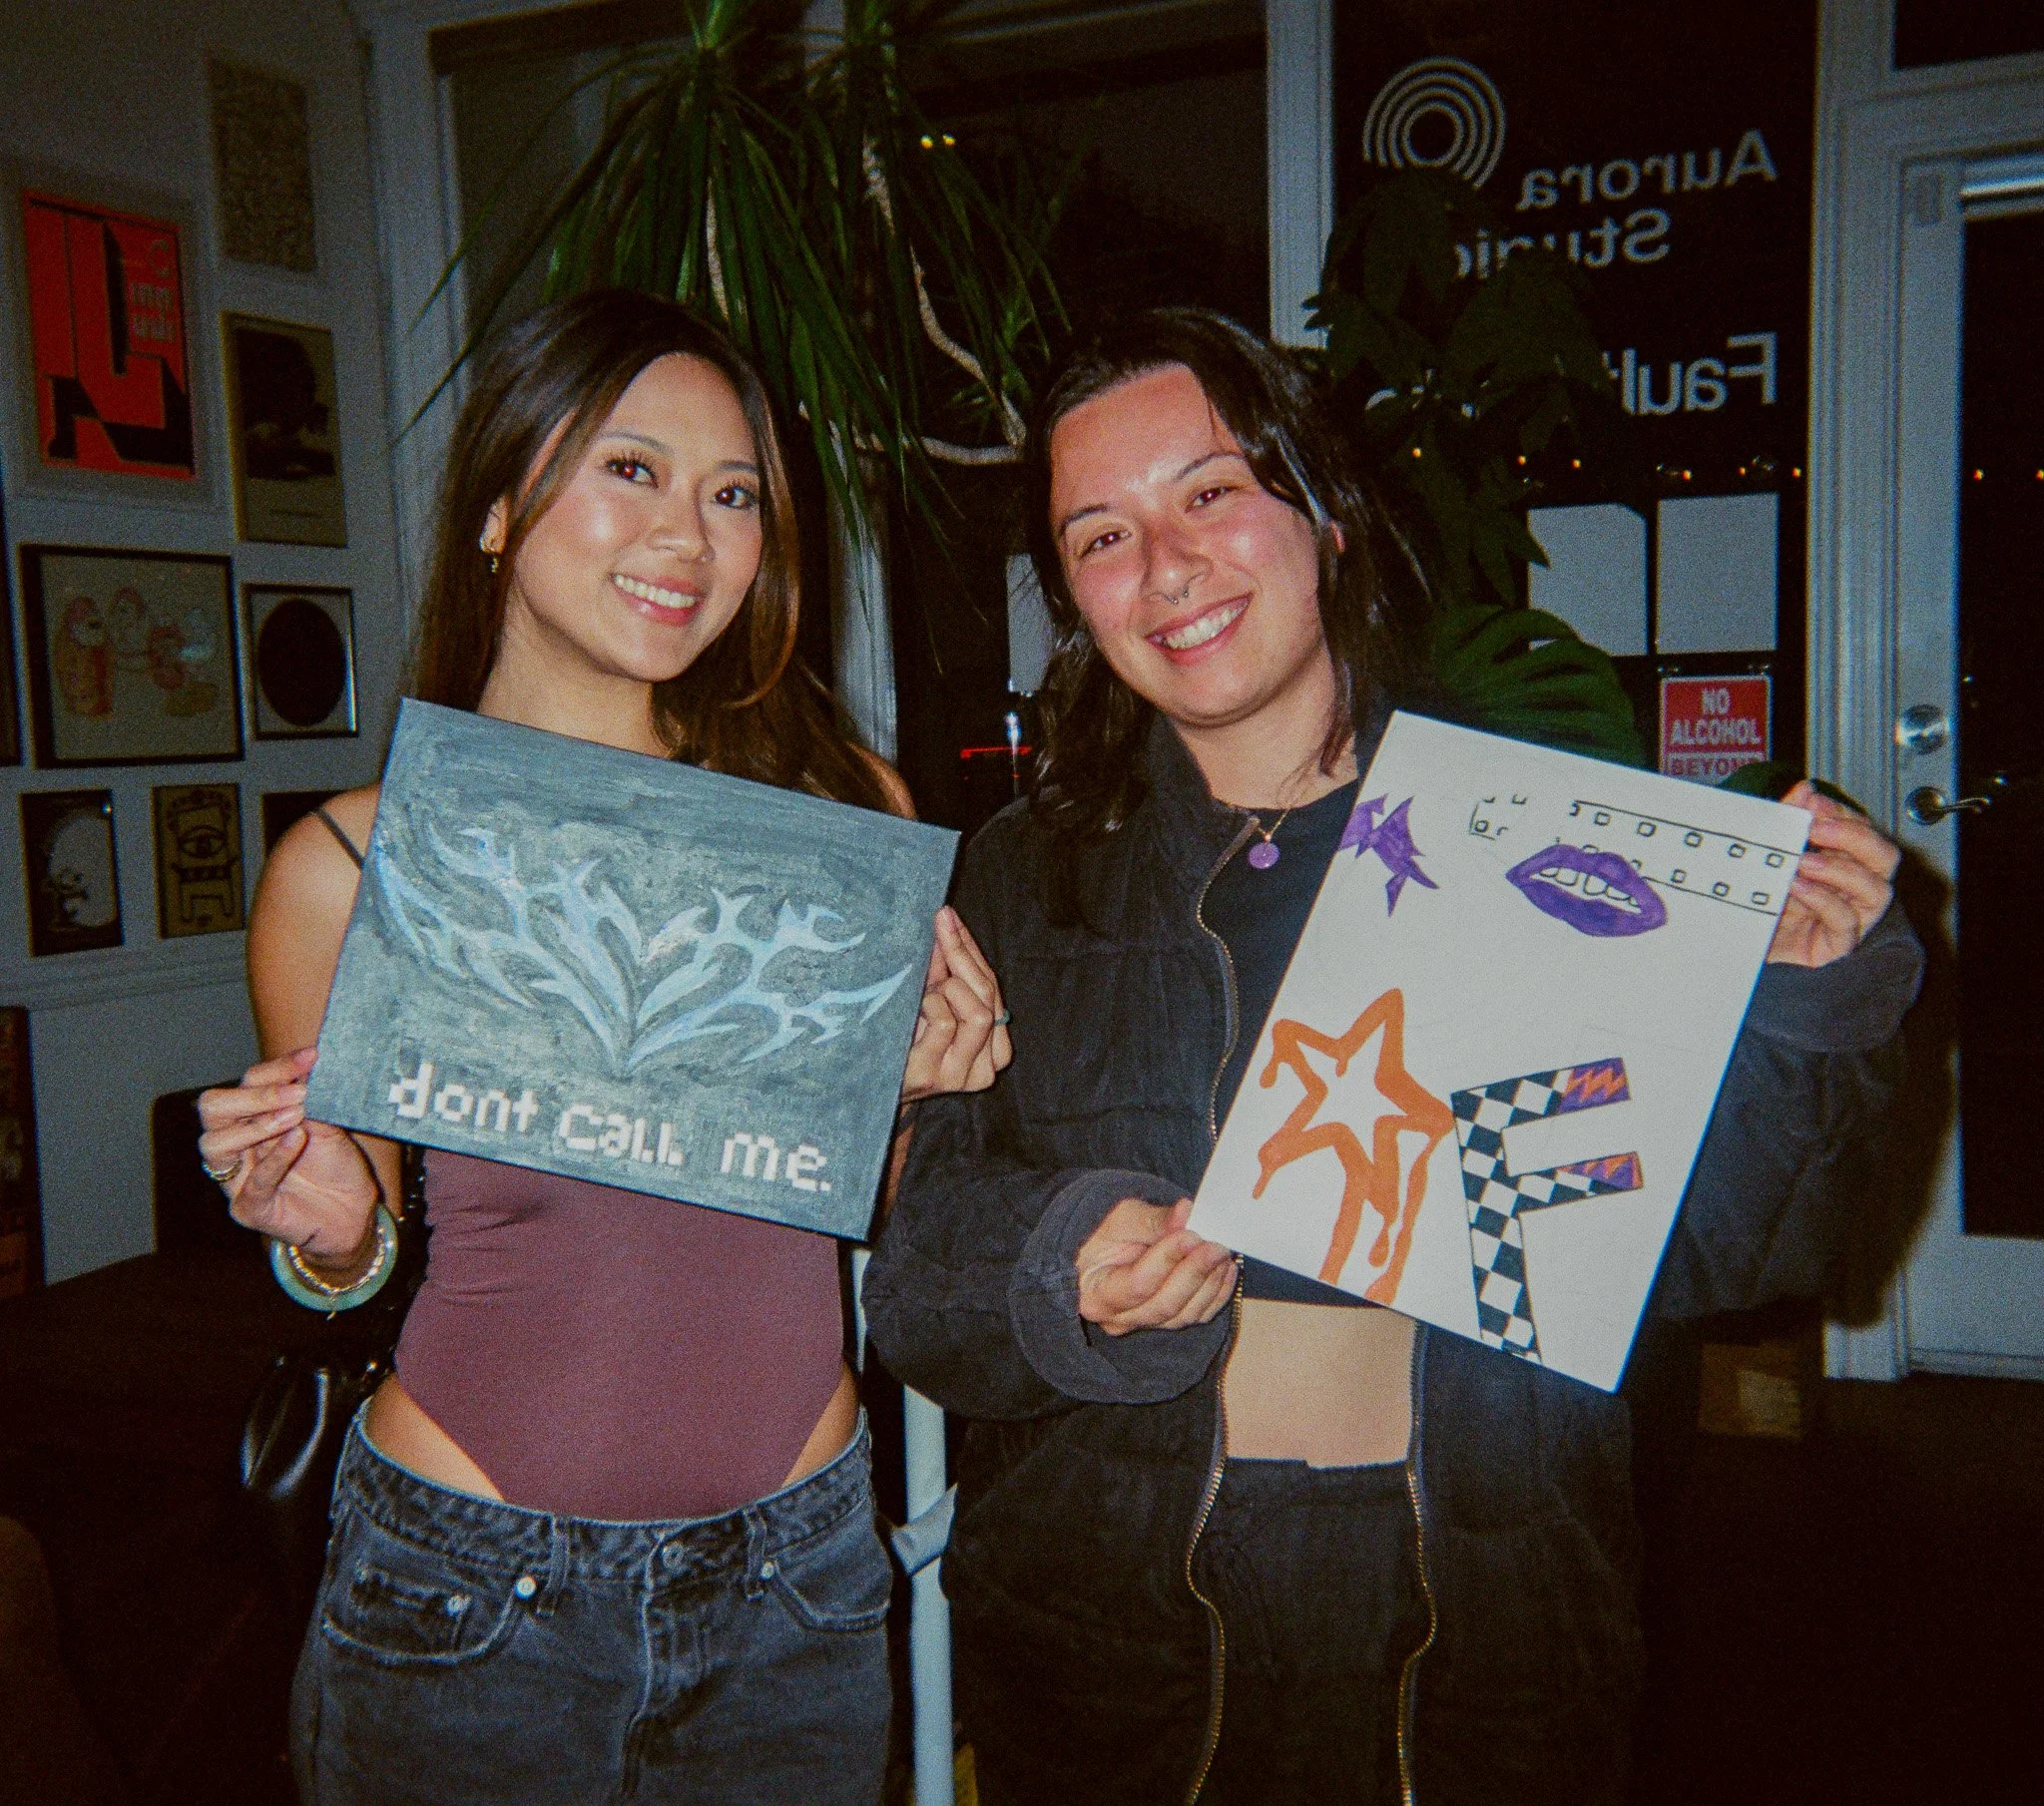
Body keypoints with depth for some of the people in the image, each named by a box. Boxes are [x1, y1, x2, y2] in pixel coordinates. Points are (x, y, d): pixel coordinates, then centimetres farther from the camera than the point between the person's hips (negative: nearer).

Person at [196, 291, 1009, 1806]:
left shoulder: (841, 804, -4)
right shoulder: (350, 868, -10)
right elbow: (354, 1260, 2)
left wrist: (921, 1088, -14)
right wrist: (337, 1235, -18)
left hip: (801, 1572, 2)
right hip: (468, 1598, -1)